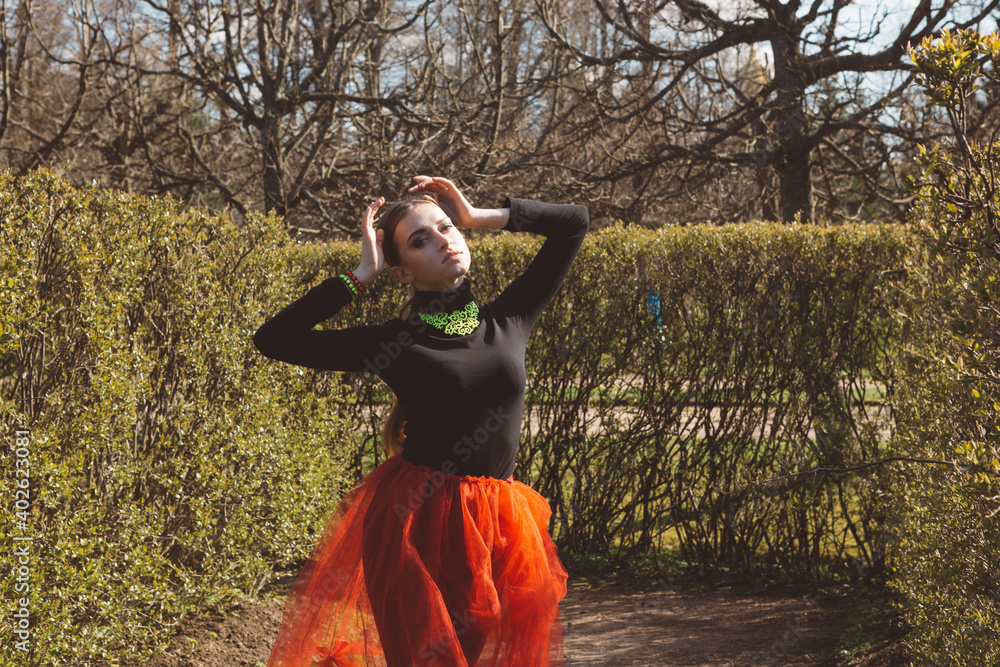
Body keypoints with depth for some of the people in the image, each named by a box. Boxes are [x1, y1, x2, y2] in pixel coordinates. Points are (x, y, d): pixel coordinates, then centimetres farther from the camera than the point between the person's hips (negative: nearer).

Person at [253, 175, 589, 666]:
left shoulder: (507, 321, 8)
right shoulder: (392, 343, -1)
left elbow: (574, 222, 13)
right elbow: (273, 339, -5)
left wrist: (480, 216, 8)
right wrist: (361, 275, -3)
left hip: (495, 525, 4)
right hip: (415, 521, -3)